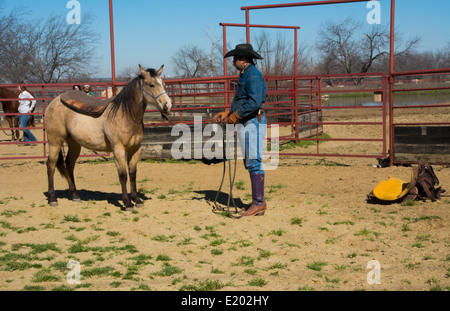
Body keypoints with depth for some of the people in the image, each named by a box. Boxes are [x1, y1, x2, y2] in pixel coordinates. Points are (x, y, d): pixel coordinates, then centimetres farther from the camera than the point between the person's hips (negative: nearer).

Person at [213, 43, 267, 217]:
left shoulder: (253, 75, -13)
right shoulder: (244, 75, 20)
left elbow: (255, 102, -24)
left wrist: (236, 115, -16)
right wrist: (225, 113, 14)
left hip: (253, 123, -11)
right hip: (245, 124, 11)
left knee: (254, 162, -10)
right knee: (250, 163, 12)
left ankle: (259, 203, -7)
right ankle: (258, 202, 17)